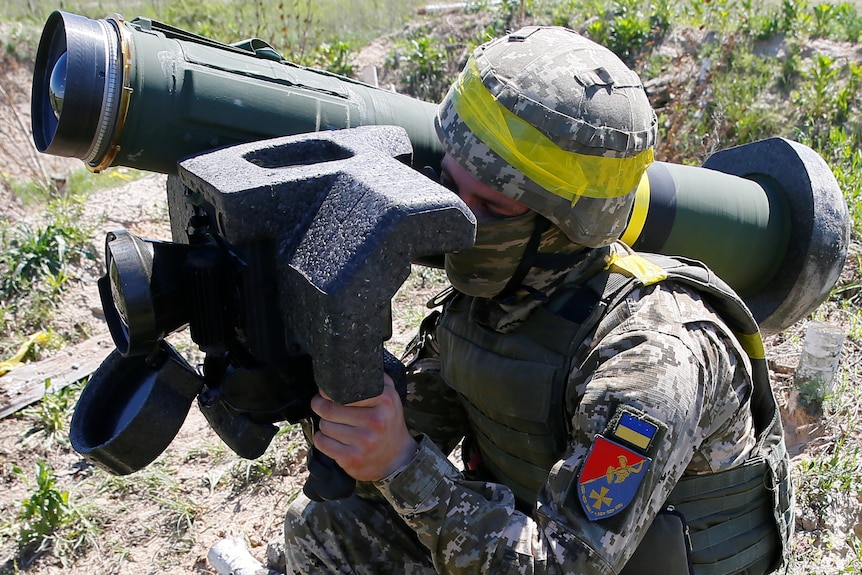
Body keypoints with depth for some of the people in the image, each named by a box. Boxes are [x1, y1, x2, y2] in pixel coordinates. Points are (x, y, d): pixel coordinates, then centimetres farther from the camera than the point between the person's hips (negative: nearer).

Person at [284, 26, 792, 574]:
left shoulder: (652, 355, -35)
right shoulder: (489, 286, -12)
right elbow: (415, 425, -4)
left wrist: (401, 465, -42)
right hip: (538, 519, 6)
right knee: (319, 528, -1)